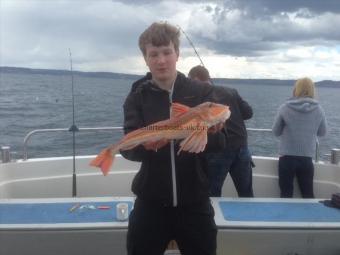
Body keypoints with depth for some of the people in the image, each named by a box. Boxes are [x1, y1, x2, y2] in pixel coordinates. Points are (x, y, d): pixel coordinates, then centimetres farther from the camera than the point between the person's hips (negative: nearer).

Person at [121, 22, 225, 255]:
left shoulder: (201, 92, -1)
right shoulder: (137, 97, -1)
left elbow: (219, 142, -7)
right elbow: (128, 149, -11)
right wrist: (146, 143, -33)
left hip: (194, 203, 0)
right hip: (151, 203, 0)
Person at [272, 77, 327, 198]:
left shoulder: (284, 108, -9)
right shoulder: (318, 109, -3)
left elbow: (276, 132, 1)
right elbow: (322, 133, 11)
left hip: (286, 157, -2)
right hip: (307, 158, 2)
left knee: (286, 194, 9)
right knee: (308, 194, 15)